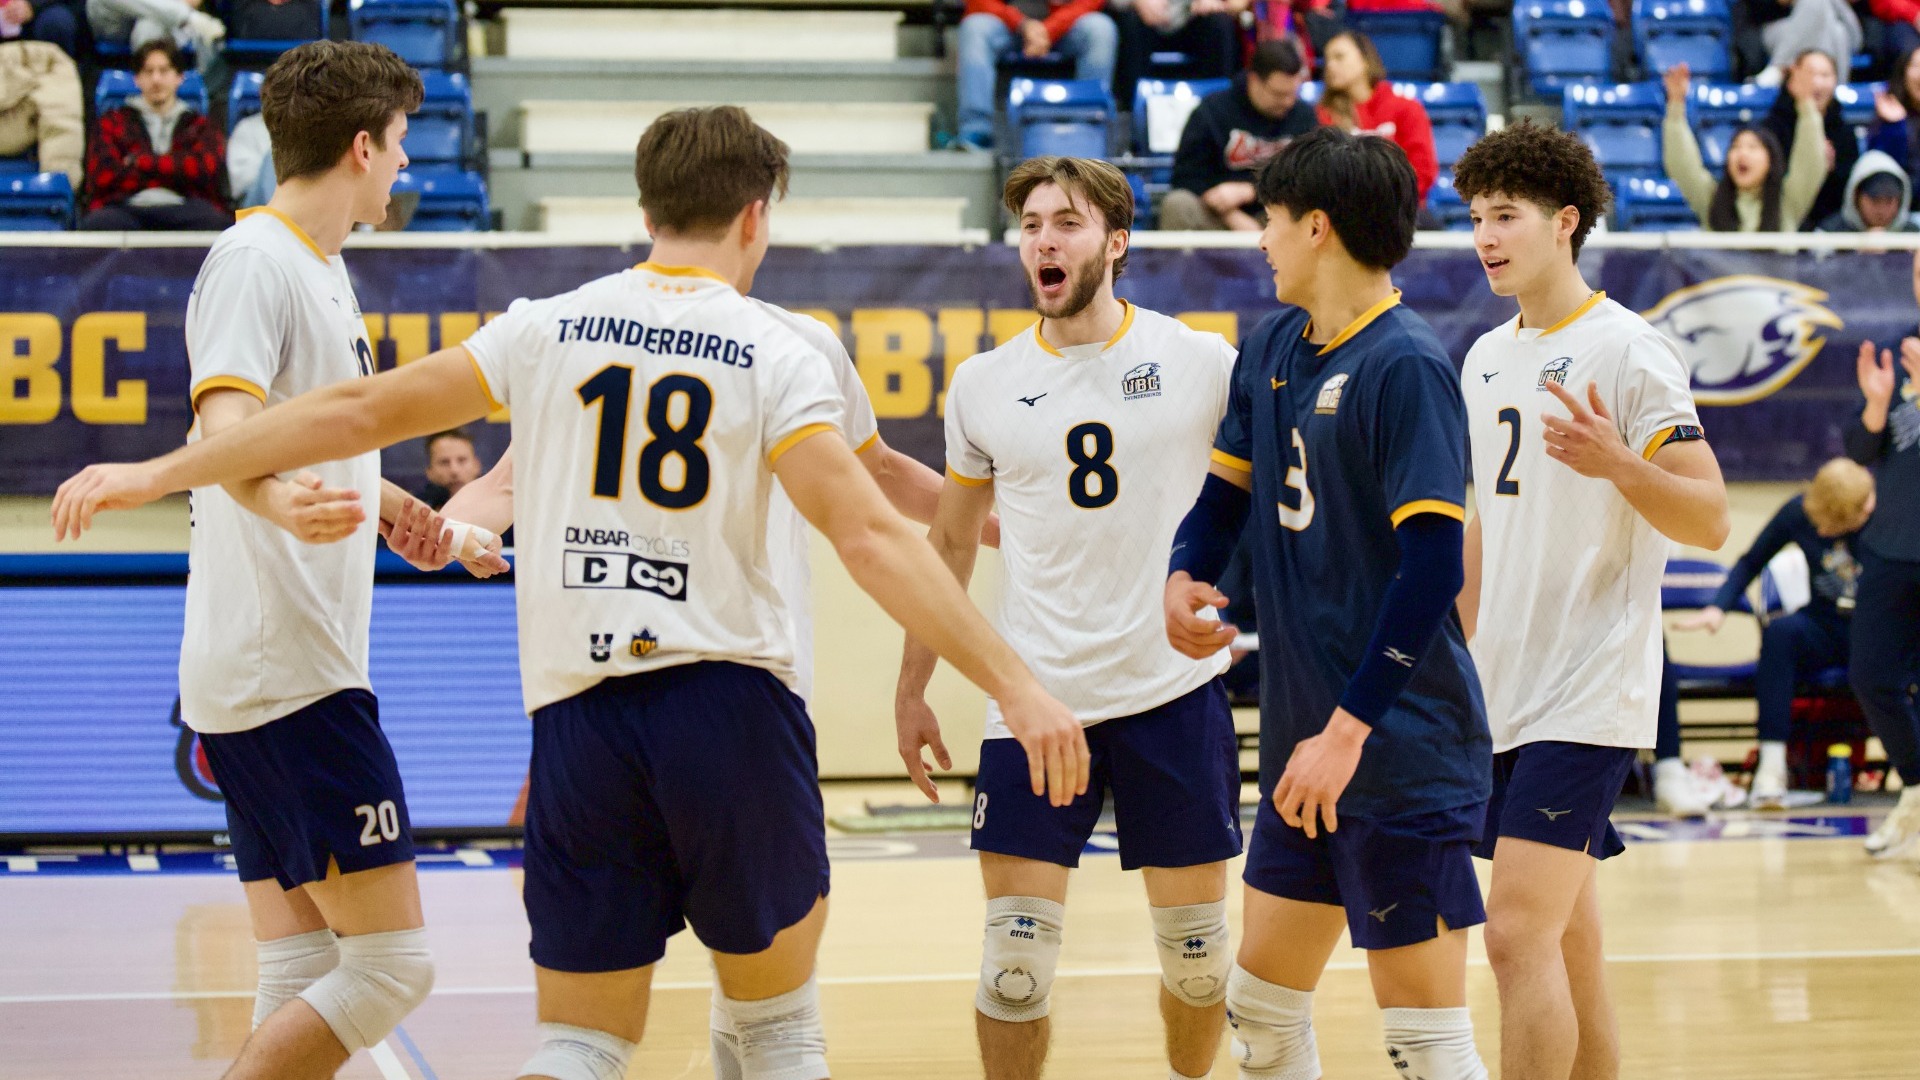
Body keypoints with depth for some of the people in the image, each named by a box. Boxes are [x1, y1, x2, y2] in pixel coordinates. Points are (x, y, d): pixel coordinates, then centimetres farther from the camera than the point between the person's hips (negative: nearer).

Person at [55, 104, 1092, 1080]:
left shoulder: (547, 328, 7)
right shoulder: (774, 353, -1)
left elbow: (357, 411, 9)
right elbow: (869, 536, -11)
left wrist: (155, 473, 18)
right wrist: (1017, 686, -12)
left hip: (579, 711, 2)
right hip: (730, 703, -2)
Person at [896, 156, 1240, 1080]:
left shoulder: (1202, 363, -2)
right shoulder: (983, 386, 5)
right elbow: (949, 541, 16)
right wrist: (912, 689, 16)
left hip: (1176, 688, -1)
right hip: (1035, 694, 1)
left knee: (1195, 947, 9)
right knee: (1015, 959, -4)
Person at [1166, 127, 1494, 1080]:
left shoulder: (1406, 366, -15)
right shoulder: (1273, 347, 10)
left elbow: (1433, 565, -19)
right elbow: (1227, 486, 20)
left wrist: (1348, 729, -21)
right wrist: (1184, 578, -2)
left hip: (1400, 748, -8)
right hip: (1302, 743, 9)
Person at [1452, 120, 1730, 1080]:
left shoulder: (1628, 352, -10)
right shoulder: (1487, 358, 13)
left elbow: (1710, 522, -13)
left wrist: (1618, 463, -30)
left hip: (1587, 693, -8)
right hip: (1503, 695, 8)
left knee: (1519, 934, -15)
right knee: (1565, 937, 12)